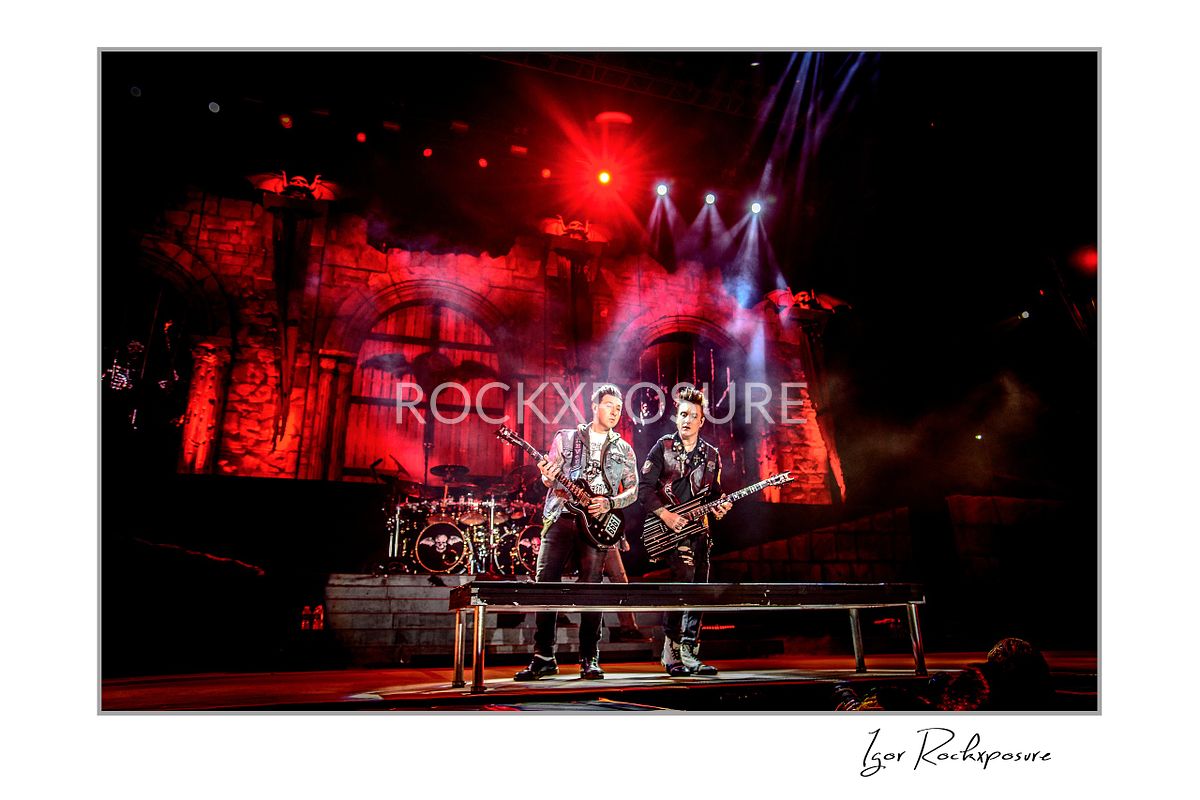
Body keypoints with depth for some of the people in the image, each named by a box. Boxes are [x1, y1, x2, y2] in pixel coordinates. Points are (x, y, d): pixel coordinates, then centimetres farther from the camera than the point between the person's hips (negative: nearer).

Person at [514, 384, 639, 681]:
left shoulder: (624, 450, 14)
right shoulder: (566, 438, 12)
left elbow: (633, 489, 11)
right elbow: (550, 478, 9)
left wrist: (609, 503, -7)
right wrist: (548, 477, -15)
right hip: (560, 517, 0)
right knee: (545, 583, -5)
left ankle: (589, 660, 7)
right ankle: (543, 658, 4)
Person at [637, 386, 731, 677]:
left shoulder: (711, 455, 14)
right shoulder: (663, 447, 0)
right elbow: (644, 488, -5)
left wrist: (718, 509, -1)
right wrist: (665, 514, -15)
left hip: (698, 530, 6)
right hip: (668, 530, -5)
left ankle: (689, 654, 16)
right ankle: (672, 651, -8)